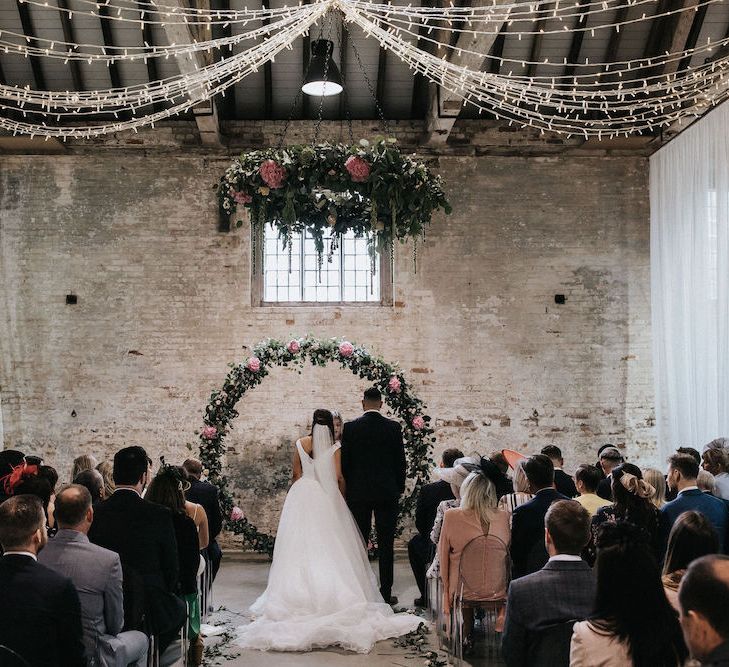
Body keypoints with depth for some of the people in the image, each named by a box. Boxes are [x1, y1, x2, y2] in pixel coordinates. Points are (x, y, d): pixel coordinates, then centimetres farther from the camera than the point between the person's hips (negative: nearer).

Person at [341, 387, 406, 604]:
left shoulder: (350, 428, -4)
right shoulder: (394, 427, -2)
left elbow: (344, 462, -1)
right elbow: (401, 462, 2)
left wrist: (347, 489, 10)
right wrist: (399, 488, 13)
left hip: (358, 493, 0)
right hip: (387, 493, 0)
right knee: (386, 544, 4)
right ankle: (386, 593, 6)